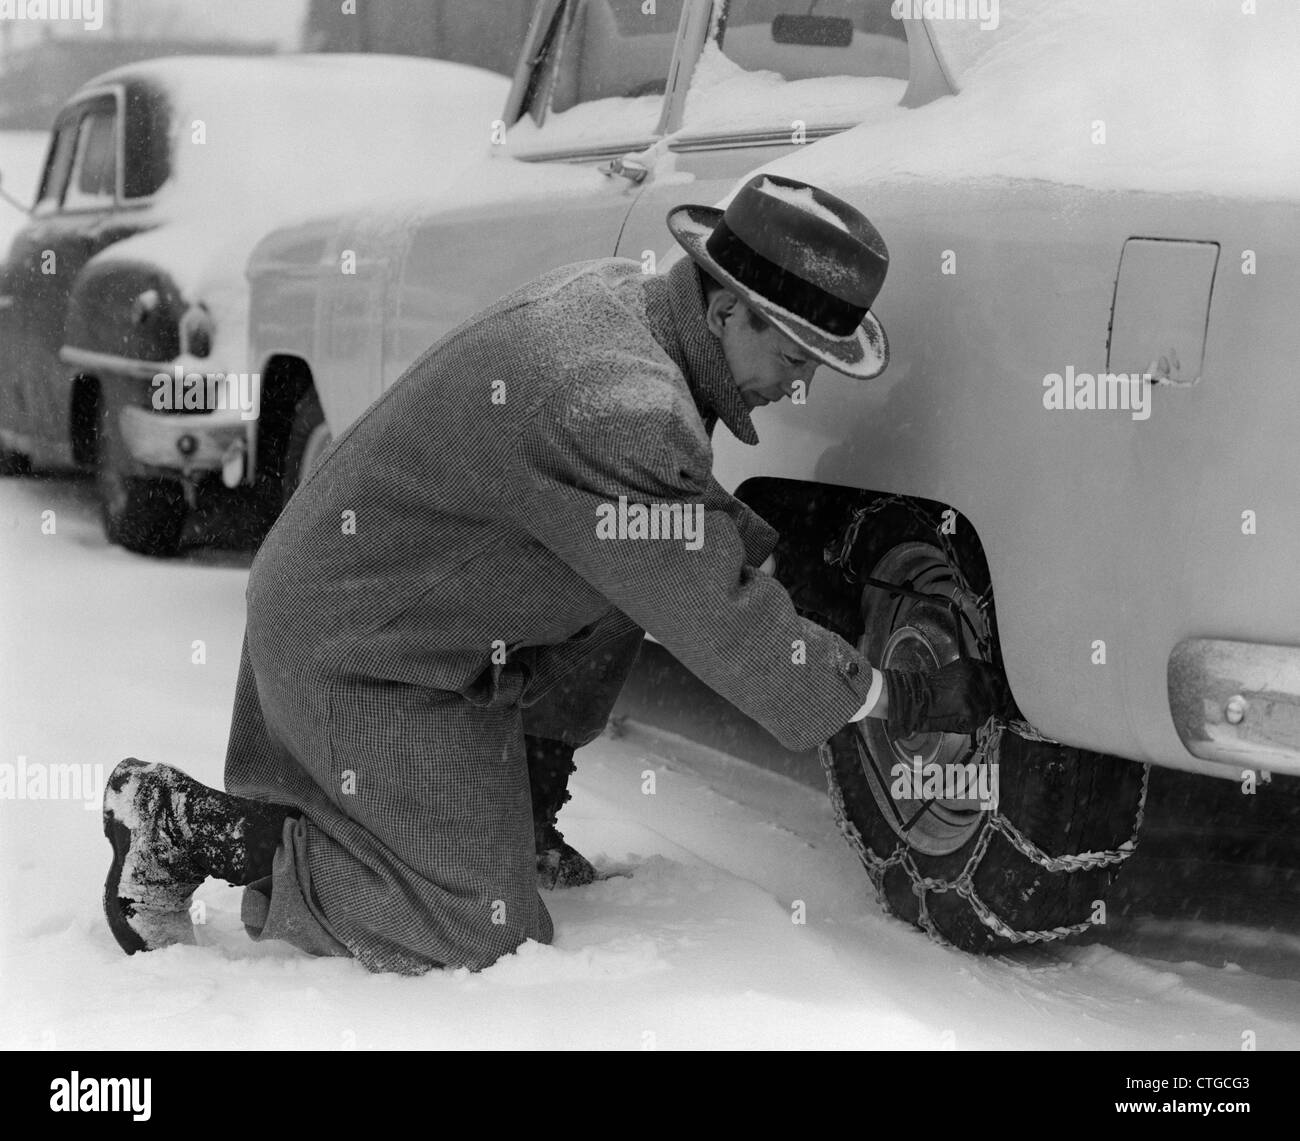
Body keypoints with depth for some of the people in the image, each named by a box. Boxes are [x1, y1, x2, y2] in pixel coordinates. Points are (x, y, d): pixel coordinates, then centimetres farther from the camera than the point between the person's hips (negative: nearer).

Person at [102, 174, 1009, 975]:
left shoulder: (618, 291, -2)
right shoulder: (616, 412, -31)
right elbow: (721, 621, -25)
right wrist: (902, 701, -16)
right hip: (359, 655, -10)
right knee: (478, 942, -7)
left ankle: (520, 822, 18)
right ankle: (188, 827, -2)